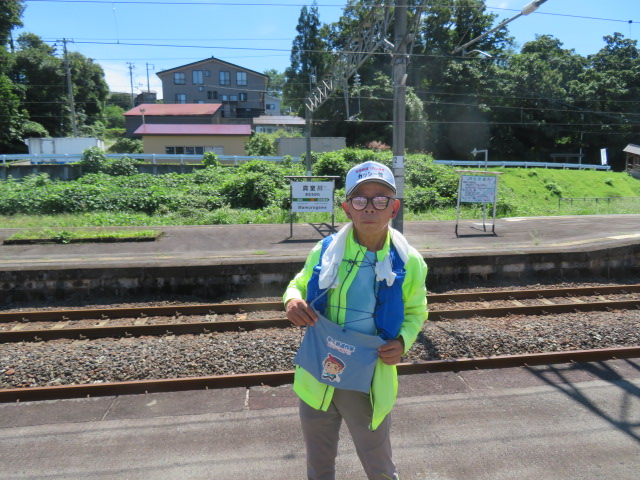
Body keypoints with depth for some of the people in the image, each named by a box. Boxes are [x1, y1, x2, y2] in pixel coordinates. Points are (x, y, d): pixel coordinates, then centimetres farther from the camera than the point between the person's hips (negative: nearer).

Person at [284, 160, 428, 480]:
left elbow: (415, 311, 6)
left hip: (368, 382, -1)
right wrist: (292, 301, -17)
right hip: (317, 376, 1)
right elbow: (298, 285, 7)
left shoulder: (408, 262, -10)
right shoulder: (325, 251, -10)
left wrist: (403, 341, -15)